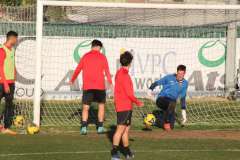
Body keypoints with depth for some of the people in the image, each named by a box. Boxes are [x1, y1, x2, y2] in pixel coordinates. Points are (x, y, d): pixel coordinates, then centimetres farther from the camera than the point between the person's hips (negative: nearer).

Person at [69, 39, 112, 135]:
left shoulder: (85, 56, 4)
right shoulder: (102, 57, 0)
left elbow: (78, 69, 9)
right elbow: (107, 71, -1)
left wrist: (72, 80, 23)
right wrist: (110, 83, 10)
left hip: (87, 87, 1)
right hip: (100, 86, -1)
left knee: (85, 107, 3)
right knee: (101, 105, 17)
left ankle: (84, 127, -12)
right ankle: (100, 127, 14)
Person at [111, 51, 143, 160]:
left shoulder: (119, 73, 12)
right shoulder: (124, 75, -18)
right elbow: (129, 93, -19)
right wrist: (138, 102, -4)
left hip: (125, 106, 10)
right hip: (125, 107, -10)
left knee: (126, 129, 16)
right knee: (121, 129, -12)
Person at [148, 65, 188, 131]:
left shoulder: (185, 83, 8)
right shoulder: (169, 78, -4)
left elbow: (183, 98, 16)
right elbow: (157, 83, -2)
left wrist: (183, 110, 10)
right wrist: (150, 89, -21)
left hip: (171, 102, 5)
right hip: (161, 100, -5)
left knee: (171, 127, -7)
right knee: (172, 103, -40)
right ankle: (166, 122, -23)